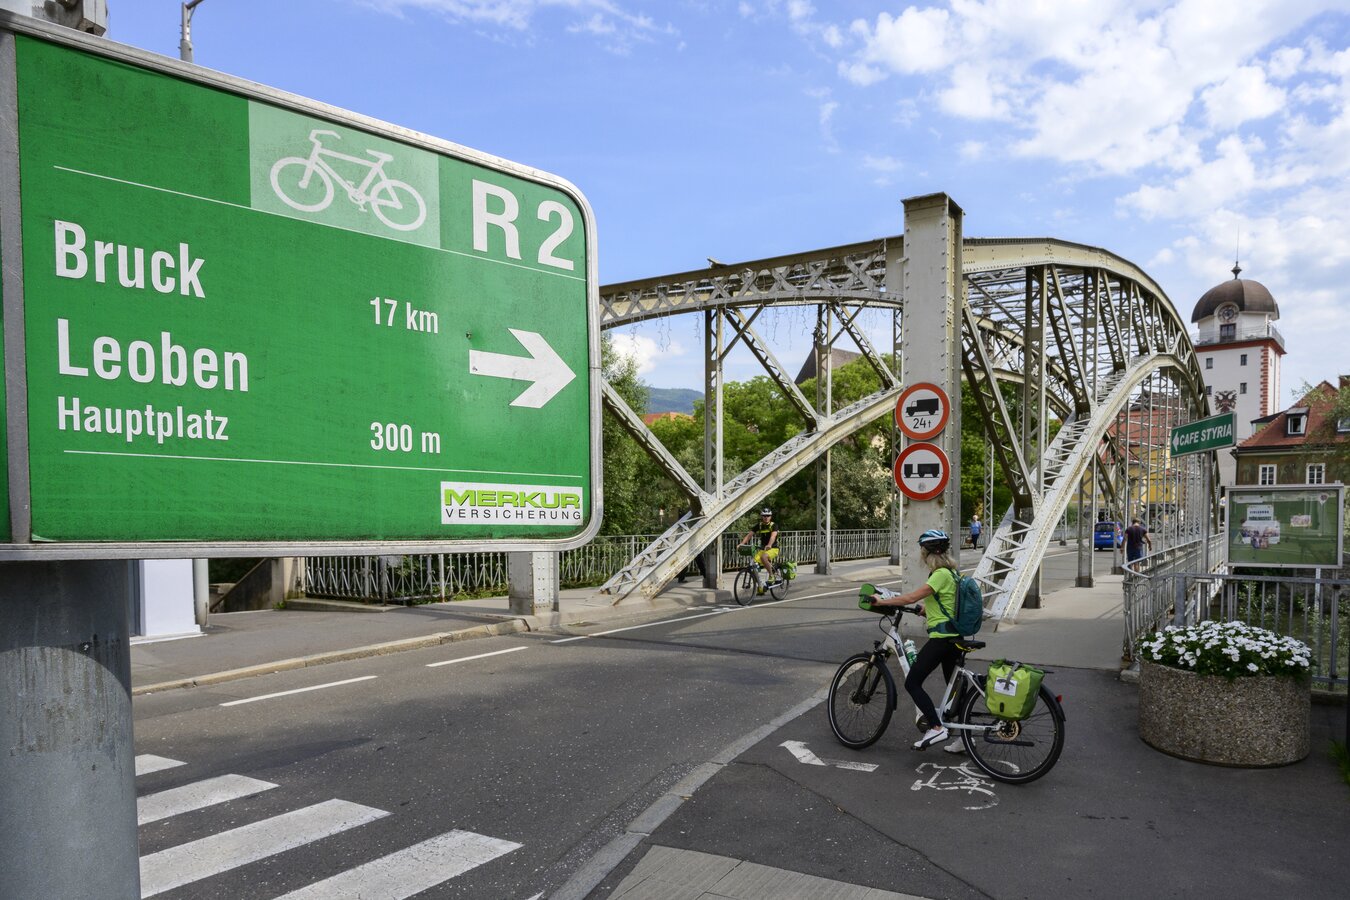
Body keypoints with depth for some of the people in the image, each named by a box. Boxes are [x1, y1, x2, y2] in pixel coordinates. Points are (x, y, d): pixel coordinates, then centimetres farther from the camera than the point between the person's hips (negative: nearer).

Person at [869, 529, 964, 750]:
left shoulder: (941, 574, -15)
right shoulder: (951, 572, 13)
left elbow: (911, 597, -22)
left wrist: (881, 602, -16)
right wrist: (926, 609, 20)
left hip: (941, 638, -10)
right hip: (954, 637, 10)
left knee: (912, 683, -6)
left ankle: (936, 728, -10)